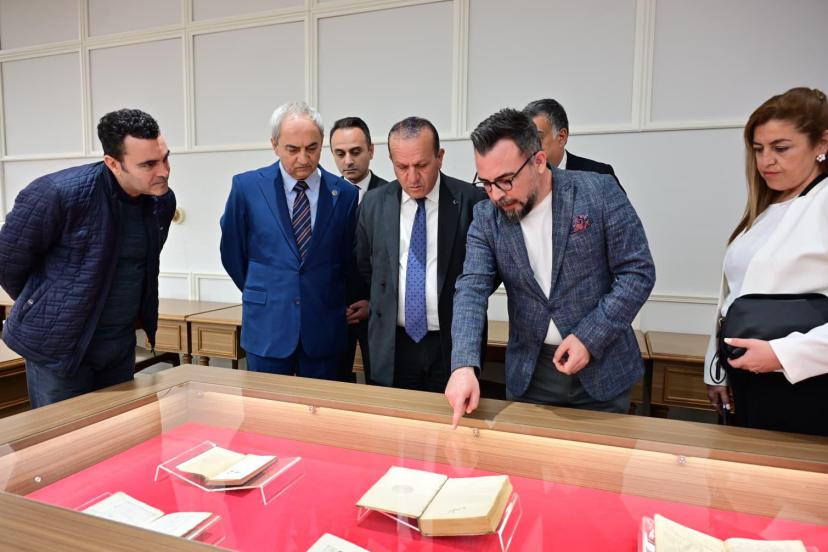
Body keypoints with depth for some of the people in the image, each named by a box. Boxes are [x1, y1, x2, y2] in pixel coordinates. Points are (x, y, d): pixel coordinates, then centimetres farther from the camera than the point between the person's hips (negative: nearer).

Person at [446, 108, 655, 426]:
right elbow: (472, 290, -12)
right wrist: (464, 364, -27)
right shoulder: (486, 218, -5)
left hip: (601, 369, -1)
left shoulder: (599, 193, -12)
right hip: (528, 374, 2)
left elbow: (638, 272, -10)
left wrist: (590, 337, -17)